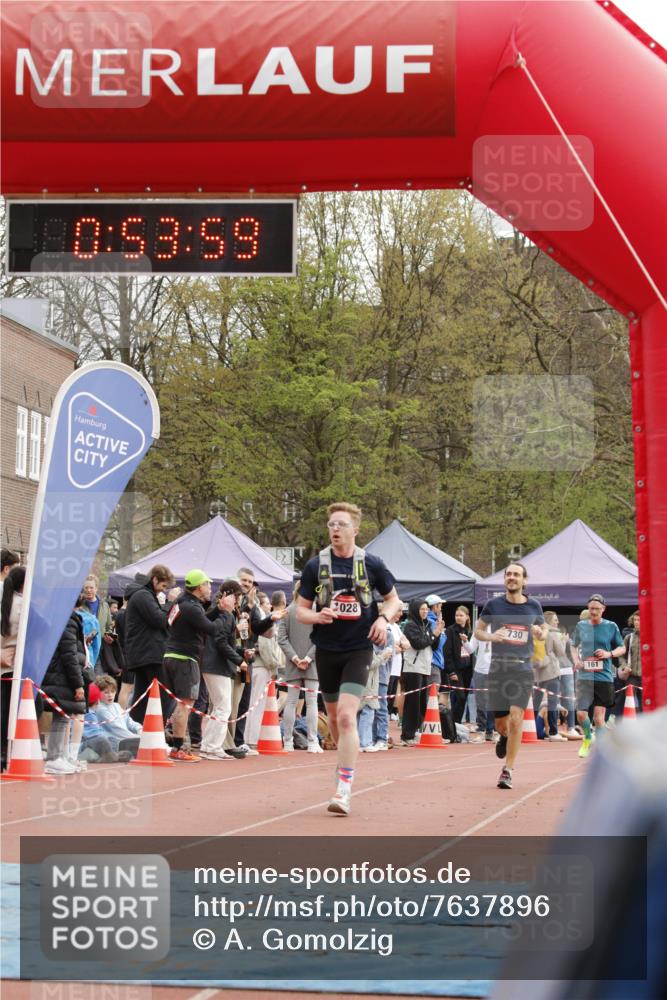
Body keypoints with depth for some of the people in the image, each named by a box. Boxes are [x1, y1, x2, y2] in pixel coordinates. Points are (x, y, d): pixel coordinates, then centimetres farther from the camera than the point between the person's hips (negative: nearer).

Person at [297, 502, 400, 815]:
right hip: (326, 650, 3)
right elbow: (300, 610, 5)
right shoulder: (315, 566, 1)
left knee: (347, 716, -17)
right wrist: (318, 616, -17)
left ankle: (344, 790, -19)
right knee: (334, 716, 14)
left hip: (358, 650, -3)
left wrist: (383, 618, -10)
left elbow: (393, 599, 11)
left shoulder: (371, 564, -2)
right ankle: (347, 759, 42)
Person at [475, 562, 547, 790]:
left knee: (516, 719, -13)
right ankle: (504, 737, 45)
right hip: (498, 667, 1)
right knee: (500, 722, 7)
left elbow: (544, 630, 19)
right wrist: (490, 636, -12)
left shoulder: (533, 606, 4)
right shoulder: (493, 604, 1)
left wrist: (540, 633, -5)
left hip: (523, 668, -1)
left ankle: (508, 771, -5)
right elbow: (478, 631, 9)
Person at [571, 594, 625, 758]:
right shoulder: (581, 625, 6)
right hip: (584, 676, 1)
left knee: (599, 717, -2)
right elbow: (574, 646, 19)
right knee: (581, 714, -9)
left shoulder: (611, 626, 2)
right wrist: (576, 660, 0)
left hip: (604, 676, -1)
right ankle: (588, 739, 21)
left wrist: (609, 654, -10)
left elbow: (622, 648, 10)